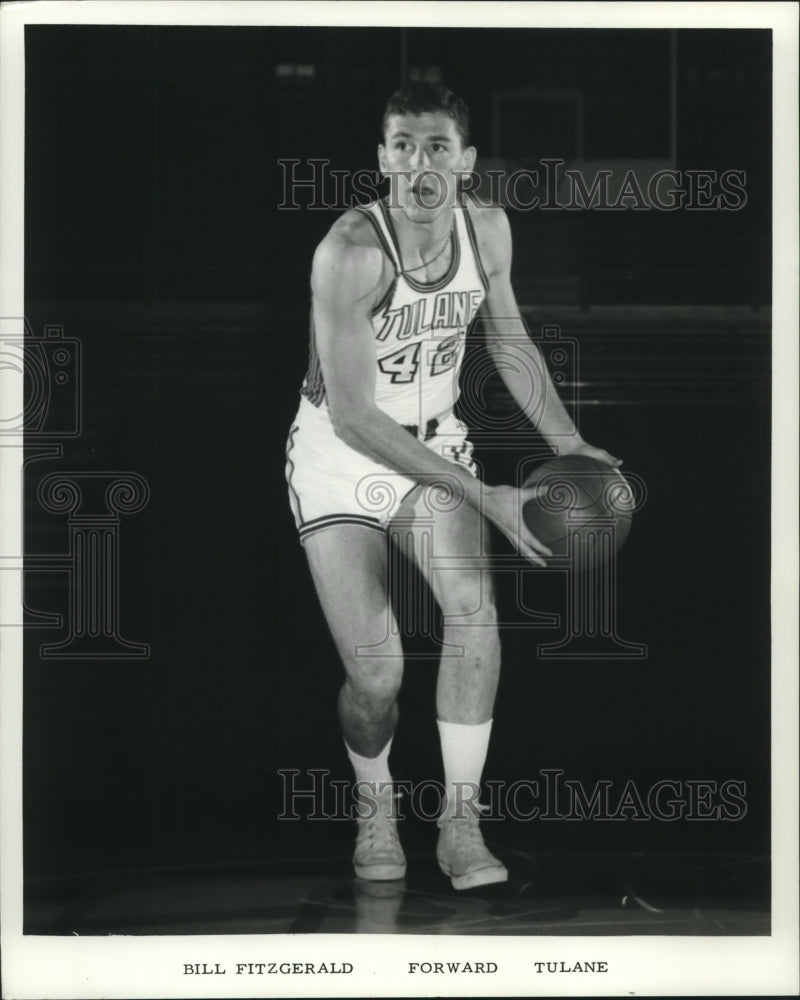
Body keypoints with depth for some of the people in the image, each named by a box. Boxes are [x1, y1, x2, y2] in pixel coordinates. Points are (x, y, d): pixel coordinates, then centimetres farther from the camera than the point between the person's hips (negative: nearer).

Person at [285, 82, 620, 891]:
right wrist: (485, 498, -31)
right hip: (338, 454, -4)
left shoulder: (487, 228, -9)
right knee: (375, 674, -11)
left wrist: (568, 444, 1)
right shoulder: (349, 252, -28)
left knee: (473, 608, -22)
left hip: (434, 442, 4)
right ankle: (374, 807, 22)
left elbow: (509, 342, 11)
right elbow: (352, 415, -29)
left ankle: (460, 822, -11)